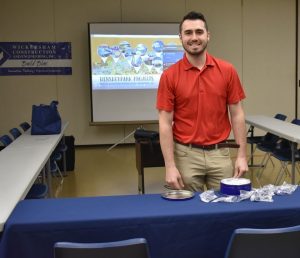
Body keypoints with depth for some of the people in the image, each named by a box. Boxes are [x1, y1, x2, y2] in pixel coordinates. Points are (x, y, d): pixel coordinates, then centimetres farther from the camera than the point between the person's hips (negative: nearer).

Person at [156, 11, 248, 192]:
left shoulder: (227, 71, 0)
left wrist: (242, 156, -3)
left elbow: (237, 114, 2)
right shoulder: (169, 76, -6)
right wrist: (170, 166, -13)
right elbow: (165, 123, -7)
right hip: (186, 155, -1)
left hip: (220, 154, 2)